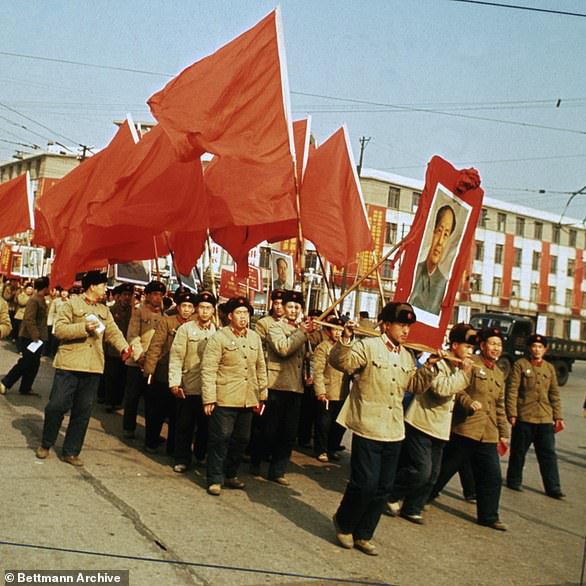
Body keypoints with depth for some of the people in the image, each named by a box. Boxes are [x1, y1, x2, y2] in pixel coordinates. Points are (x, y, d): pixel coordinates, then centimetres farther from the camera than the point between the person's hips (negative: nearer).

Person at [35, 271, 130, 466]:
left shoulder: (104, 310, 15)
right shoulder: (72, 305, -2)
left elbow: (113, 332, 8)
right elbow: (59, 329, -10)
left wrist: (124, 347, -10)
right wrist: (84, 327, -19)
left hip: (93, 368, 5)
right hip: (69, 365, -5)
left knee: (83, 411, 7)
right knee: (57, 405, -2)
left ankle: (71, 451, 17)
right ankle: (46, 444, 21)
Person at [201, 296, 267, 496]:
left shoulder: (255, 337, 10)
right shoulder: (219, 338, -7)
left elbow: (261, 368, 16)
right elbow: (208, 370, -10)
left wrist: (262, 395, 13)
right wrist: (209, 399, -14)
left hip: (248, 400, 6)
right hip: (224, 399, -6)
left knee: (241, 439, 13)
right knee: (221, 438, 0)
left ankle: (230, 474, 28)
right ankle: (215, 479, 11)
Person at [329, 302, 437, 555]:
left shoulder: (407, 356, 13)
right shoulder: (368, 346, -9)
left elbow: (415, 385, 17)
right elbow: (341, 363, -22)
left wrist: (429, 366, 5)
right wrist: (346, 339, -36)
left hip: (394, 432, 7)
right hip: (368, 429, -7)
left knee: (383, 488, 11)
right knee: (365, 484, -5)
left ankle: (363, 535, 26)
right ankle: (344, 523, 22)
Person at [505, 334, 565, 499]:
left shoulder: (550, 368, 11)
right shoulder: (520, 365, -2)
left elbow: (554, 394, 14)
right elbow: (512, 390, -7)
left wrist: (558, 417, 10)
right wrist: (512, 413, -13)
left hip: (545, 419, 3)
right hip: (524, 418, -3)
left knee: (548, 454, 3)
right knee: (518, 452, 8)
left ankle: (553, 488, 8)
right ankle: (514, 481, 23)